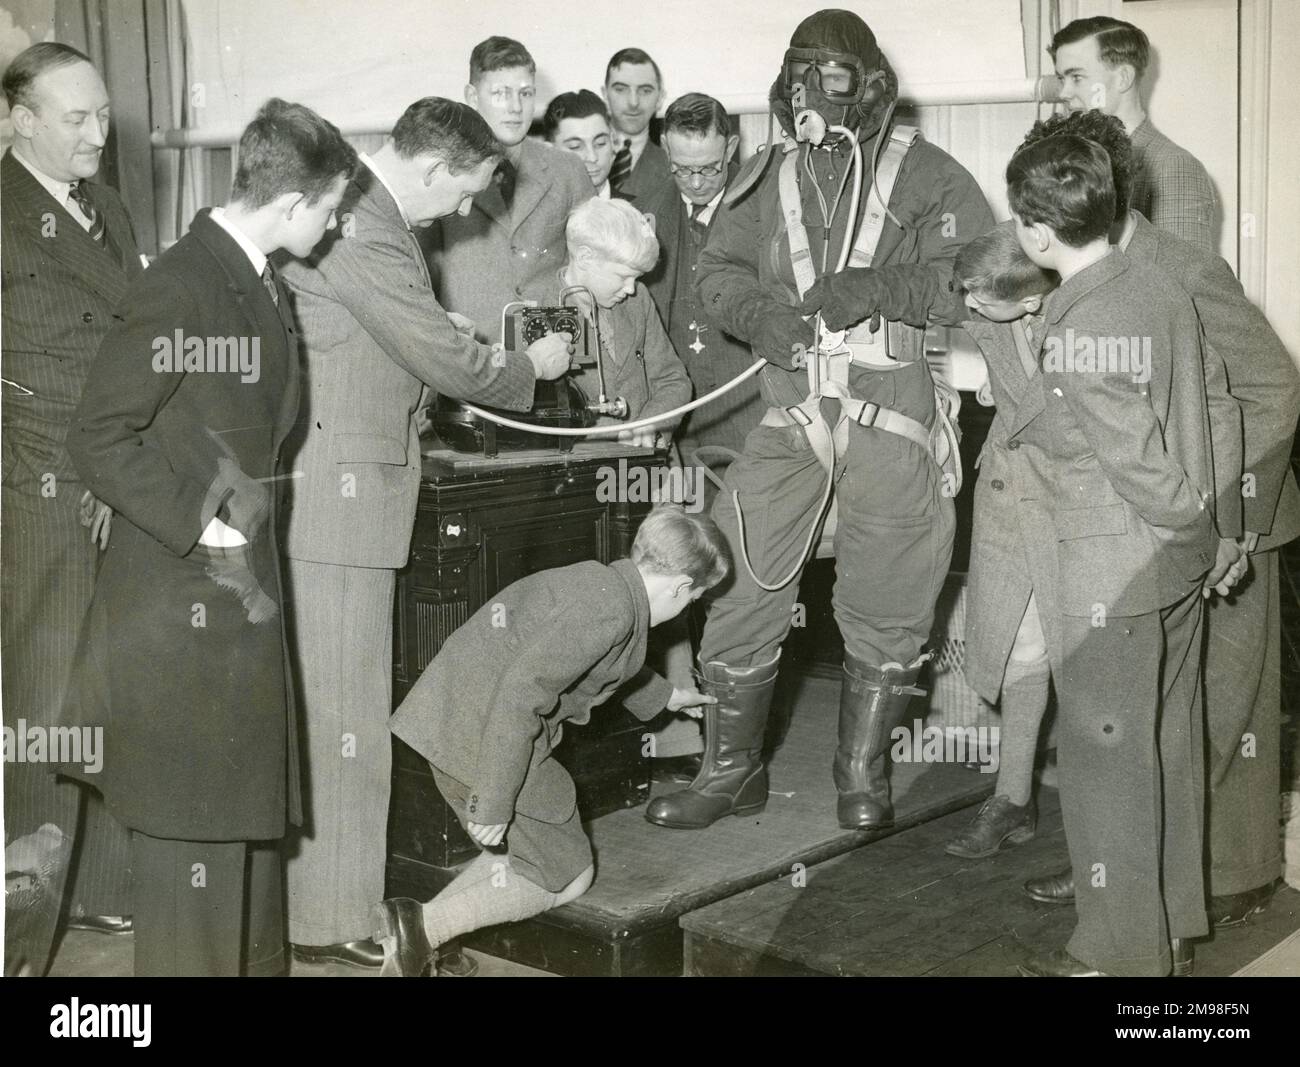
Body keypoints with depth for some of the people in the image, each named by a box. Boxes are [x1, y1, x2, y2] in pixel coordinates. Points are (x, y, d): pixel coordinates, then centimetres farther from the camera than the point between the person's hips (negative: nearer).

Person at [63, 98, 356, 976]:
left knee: (248, 802, 18)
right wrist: (203, 525, -18)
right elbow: (99, 436, -19)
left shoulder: (263, 284, 9)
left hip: (245, 585, 9)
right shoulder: (179, 289, -18)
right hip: (181, 597, -9)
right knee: (192, 814, 1)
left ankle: (252, 956, 32)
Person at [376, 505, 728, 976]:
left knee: (516, 855, 22)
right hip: (486, 739, -10)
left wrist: (667, 696, 55)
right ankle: (423, 924, -6)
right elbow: (521, 690, -27)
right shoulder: (612, 610, -18)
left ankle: (419, 938, 6)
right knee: (567, 876, 6)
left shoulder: (598, 580, 14)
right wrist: (494, 803, -23)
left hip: (448, 723, 10)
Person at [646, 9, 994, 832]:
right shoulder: (769, 179, 16)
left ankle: (864, 773, 23)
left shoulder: (926, 174, 4)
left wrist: (880, 287, -19)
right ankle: (732, 772, 16)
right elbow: (719, 269, 12)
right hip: (792, 412, 3)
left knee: (886, 605, 4)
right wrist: (758, 314, -9)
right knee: (740, 583, 0)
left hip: (897, 414, -2)